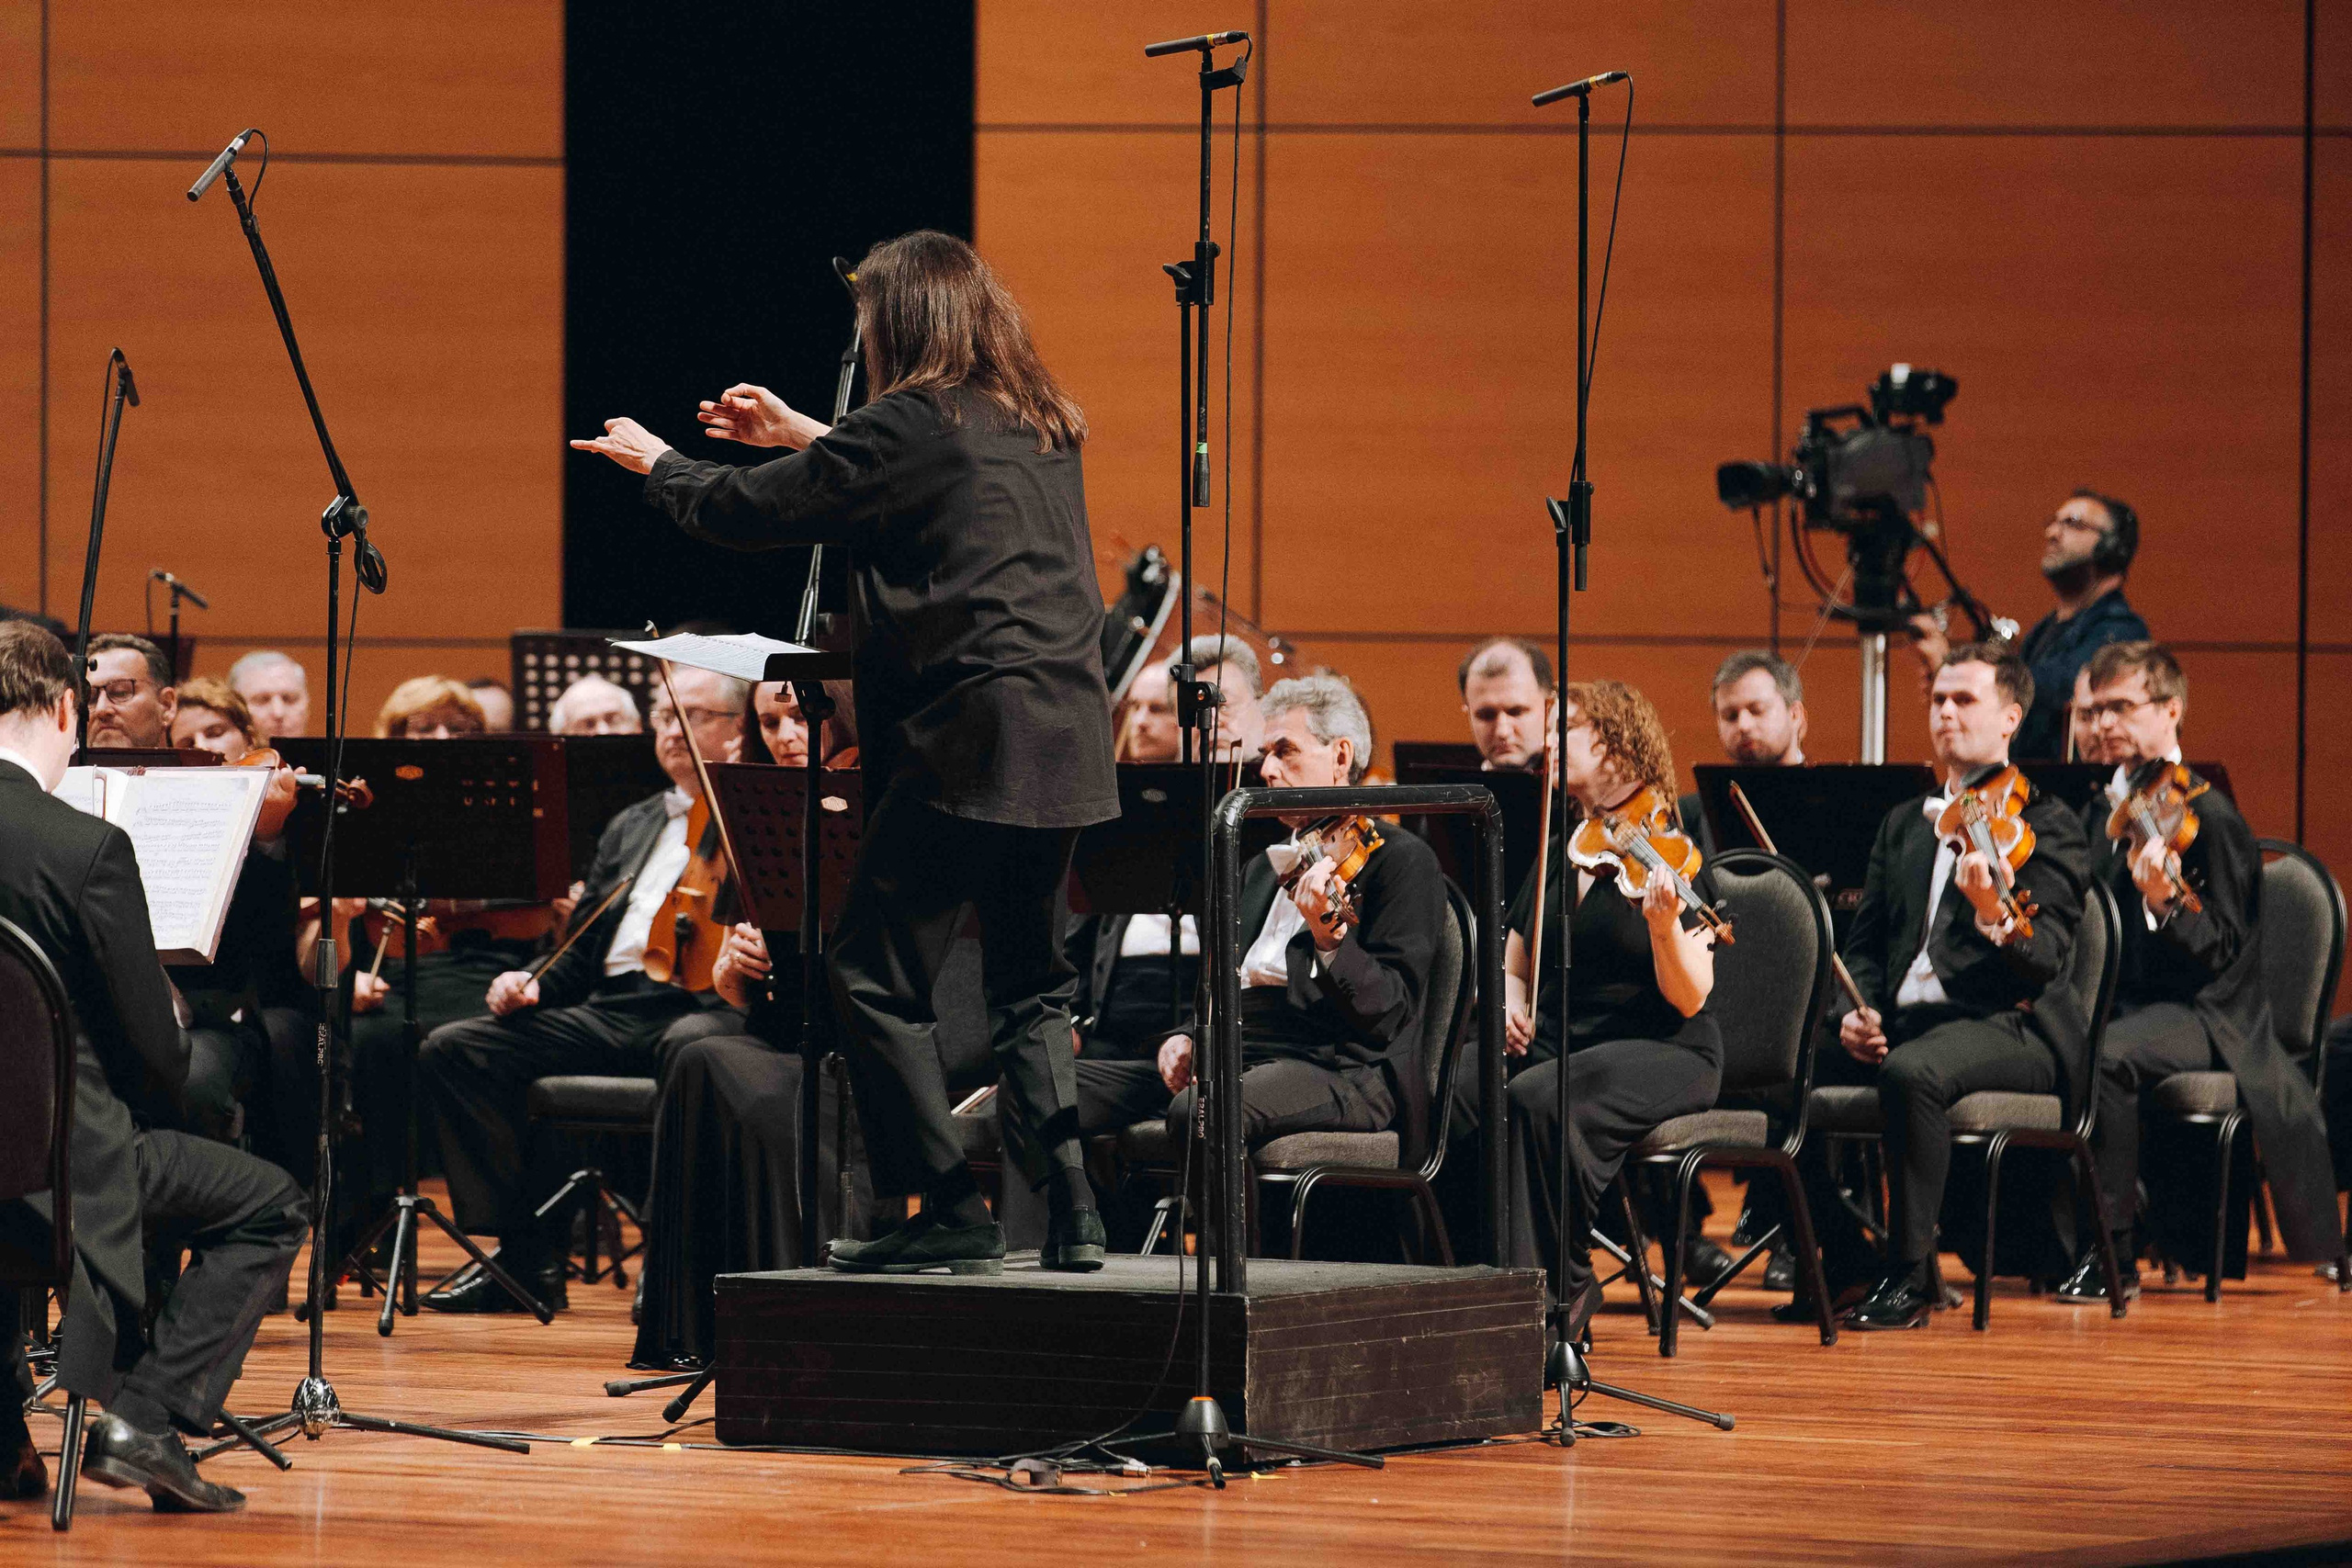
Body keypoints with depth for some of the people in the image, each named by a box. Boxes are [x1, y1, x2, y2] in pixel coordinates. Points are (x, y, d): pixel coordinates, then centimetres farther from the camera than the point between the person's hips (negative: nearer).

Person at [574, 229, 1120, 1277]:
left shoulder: (910, 425, -10)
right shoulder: (1038, 428, 14)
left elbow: (748, 513, -4)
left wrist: (655, 463, 15)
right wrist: (806, 437, 39)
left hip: (969, 740, -8)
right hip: (1063, 748, 8)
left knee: (877, 974, 0)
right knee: (1029, 983, 16)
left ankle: (951, 1213, -3)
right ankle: (1069, 1211, 8)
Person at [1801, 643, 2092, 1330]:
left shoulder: (2046, 824, 1)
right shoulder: (1903, 825, 21)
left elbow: (2047, 957, -12)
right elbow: (1865, 939, 21)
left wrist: (1996, 920, -35)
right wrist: (1860, 1010, -1)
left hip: (2007, 1025, -6)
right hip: (1903, 1019, 6)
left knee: (1911, 1072, -38)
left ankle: (1911, 1273, -26)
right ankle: (1846, 1256, -2)